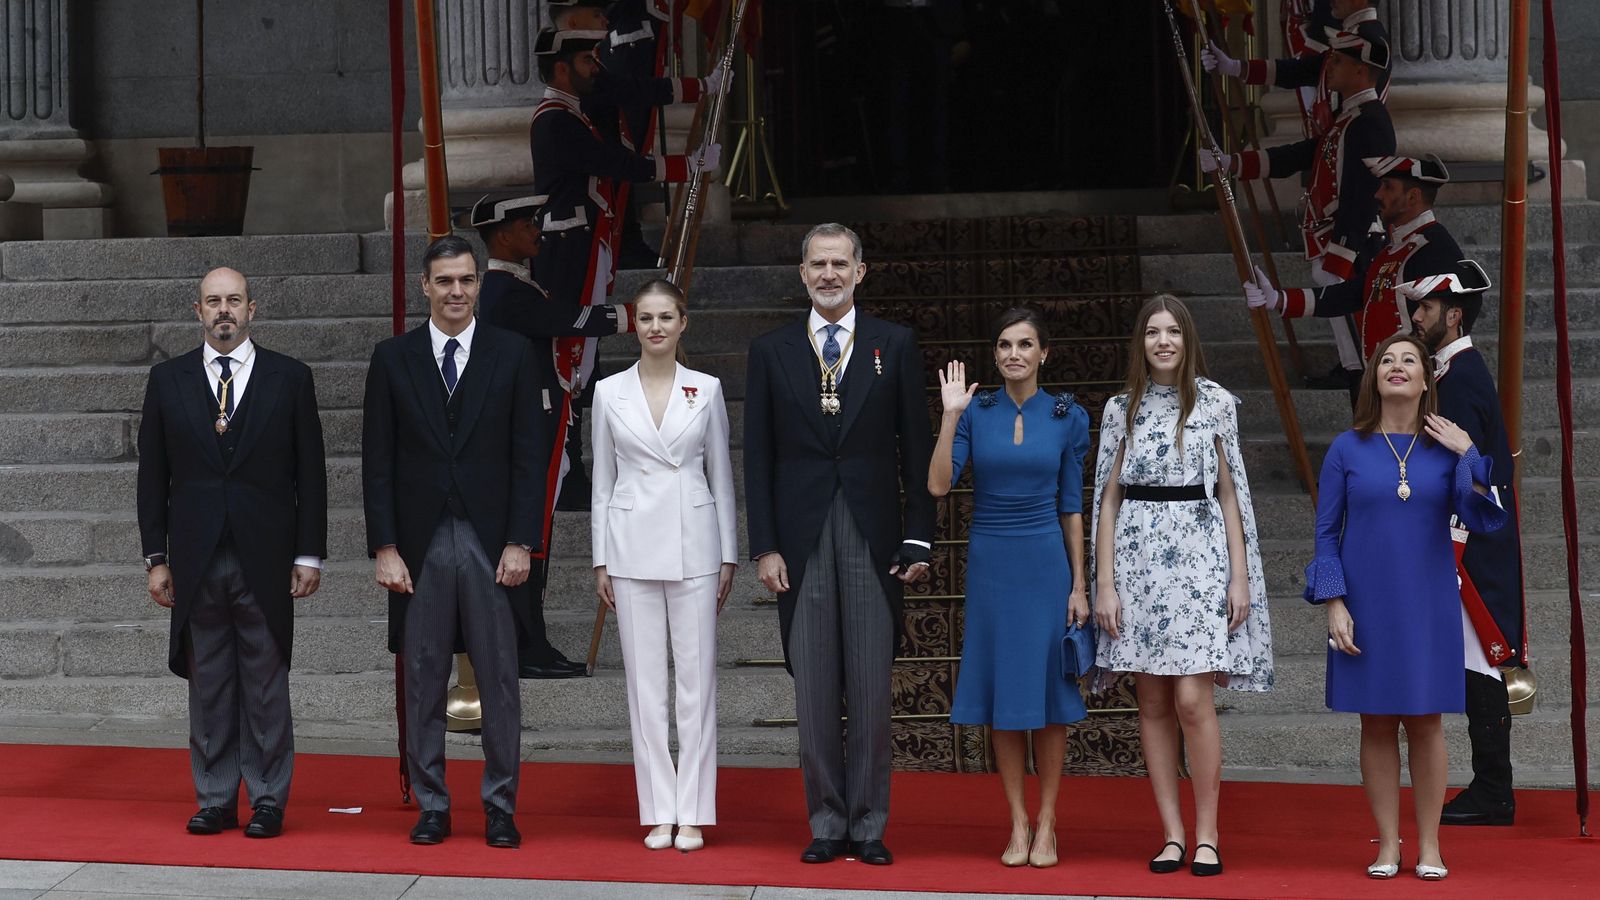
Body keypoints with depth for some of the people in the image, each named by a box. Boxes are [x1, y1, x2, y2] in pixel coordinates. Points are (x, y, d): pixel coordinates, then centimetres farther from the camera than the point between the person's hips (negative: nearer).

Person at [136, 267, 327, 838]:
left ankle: (268, 801, 9)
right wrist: (156, 557, 3)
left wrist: (309, 555, -2)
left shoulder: (289, 378, 4)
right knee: (207, 685, 6)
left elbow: (310, 474, 3)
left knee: (266, 684, 2)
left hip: (266, 560, -1)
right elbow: (153, 476, 8)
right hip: (196, 561, 1)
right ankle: (215, 800, 13)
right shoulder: (167, 380, 8)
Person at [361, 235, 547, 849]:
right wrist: (385, 548, -3)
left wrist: (521, 543, -6)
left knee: (499, 681, 2)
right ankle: (431, 808, 15)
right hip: (419, 543, 1)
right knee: (423, 681, 6)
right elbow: (377, 463, 4)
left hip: (491, 540, -1)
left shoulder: (512, 354, 4)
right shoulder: (393, 359, 5)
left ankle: (501, 808, 11)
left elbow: (528, 457, 2)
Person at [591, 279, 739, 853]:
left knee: (696, 678, 0)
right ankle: (659, 812, 10)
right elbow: (602, 481, 8)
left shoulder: (706, 390, 3)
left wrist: (729, 555, 3)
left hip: (693, 545, 0)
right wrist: (601, 560, 4)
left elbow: (721, 477, 7)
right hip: (632, 546, 1)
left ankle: (692, 813, 6)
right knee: (645, 680, 3)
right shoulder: (609, 393, 4)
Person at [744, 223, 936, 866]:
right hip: (802, 538, 1)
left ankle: (868, 825, 9)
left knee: (872, 687, 1)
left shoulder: (895, 345, 6)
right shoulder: (770, 351, 7)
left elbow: (917, 447, 5)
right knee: (814, 688, 4)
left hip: (873, 537, -1)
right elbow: (758, 457, 5)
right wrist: (764, 546, -2)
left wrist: (919, 538, -2)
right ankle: (826, 823, 12)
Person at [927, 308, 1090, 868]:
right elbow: (938, 485, -10)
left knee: (1049, 691, 2)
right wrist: (951, 415, -16)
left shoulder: (1068, 417, 1)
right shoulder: (975, 412, 1)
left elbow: (1071, 507, 3)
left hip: (1046, 563, -1)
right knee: (1002, 694, 4)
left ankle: (1046, 823, 11)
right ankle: (1018, 823, 13)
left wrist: (1078, 585, 0)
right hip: (990, 563, 1)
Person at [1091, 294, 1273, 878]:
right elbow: (1108, 499, 8)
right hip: (1137, 556, 2)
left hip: (1200, 554, -2)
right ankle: (1172, 833, 10)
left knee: (1192, 698, -10)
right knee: (1153, 703, 3)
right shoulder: (1121, 409, 9)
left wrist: (1241, 575, -1)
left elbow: (1230, 492, 6)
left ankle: (1206, 834, 0)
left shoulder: (1215, 403, 5)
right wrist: (1104, 583, 1)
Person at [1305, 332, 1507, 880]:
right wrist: (1334, 604, -7)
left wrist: (1469, 454, -16)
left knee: (1426, 722, 4)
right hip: (1366, 605, 0)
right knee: (1376, 724, 4)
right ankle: (1387, 845, 13)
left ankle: (1429, 845, 14)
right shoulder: (1348, 449, 0)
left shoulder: (1446, 447, 1)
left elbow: (1482, 520, -7)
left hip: (1428, 607, 0)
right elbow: (1326, 532, 1)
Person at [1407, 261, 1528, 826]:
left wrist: (1449, 555, -20)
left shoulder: (1460, 377, -16)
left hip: (1471, 540, -10)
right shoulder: (1463, 369, 16)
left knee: (1479, 660, -6)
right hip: (1481, 537, 10)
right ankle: (1491, 793, 15)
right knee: (1480, 660, 11)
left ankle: (1492, 795, -3)